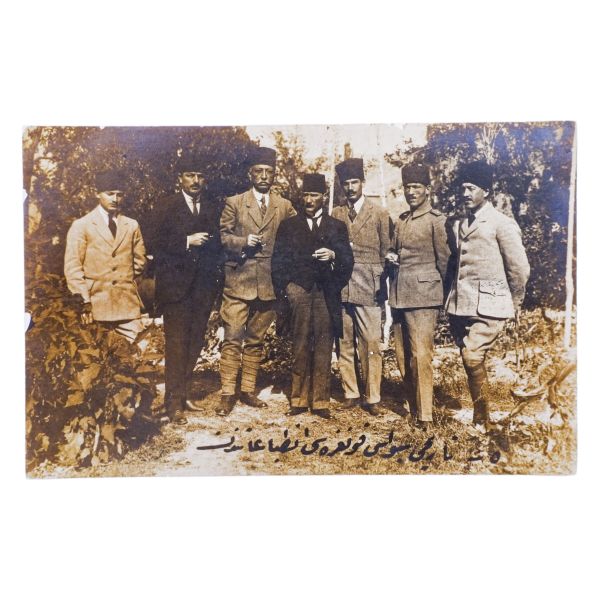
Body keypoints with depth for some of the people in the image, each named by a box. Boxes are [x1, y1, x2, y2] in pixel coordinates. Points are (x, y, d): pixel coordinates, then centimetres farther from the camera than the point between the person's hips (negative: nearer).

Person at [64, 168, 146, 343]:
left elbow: (139, 260, 21)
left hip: (127, 303, 2)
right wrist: (84, 302, -9)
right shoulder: (81, 225, 3)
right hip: (95, 302, -2)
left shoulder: (132, 225, 13)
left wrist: (125, 281, 13)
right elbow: (73, 267, -3)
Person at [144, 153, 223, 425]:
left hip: (203, 287, 4)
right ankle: (174, 402, 4)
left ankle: (184, 392, 22)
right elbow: (154, 243, -4)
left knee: (195, 342, 8)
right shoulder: (165, 206, 4)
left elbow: (220, 243, 14)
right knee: (176, 344, -3)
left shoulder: (214, 208, 14)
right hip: (175, 285, -3)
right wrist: (187, 242, -12)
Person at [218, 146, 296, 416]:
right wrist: (243, 242, -14)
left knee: (256, 340, 10)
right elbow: (222, 235, 3)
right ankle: (228, 393, 4)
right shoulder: (234, 203, 6)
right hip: (238, 280, -2)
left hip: (268, 282, 2)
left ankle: (248, 390, 21)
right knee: (232, 338, -4)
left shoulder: (285, 207, 10)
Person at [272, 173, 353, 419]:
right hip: (299, 292, 0)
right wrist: (285, 286, -6)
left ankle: (320, 401, 7)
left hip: (327, 294, 1)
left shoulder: (337, 226, 16)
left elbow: (348, 260, 8)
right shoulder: (289, 225, 15)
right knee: (300, 347, -1)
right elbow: (279, 260, 8)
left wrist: (334, 255, -12)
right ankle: (299, 399, 8)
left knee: (324, 348, -1)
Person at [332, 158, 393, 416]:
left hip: (369, 287, -3)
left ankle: (372, 397, 6)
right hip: (341, 286, 3)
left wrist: (382, 285, -1)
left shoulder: (379, 213, 6)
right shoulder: (336, 214, 13)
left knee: (371, 345, -3)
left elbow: (386, 252, 5)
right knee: (345, 344, 7)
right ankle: (350, 393, 18)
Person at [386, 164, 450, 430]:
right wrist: (390, 257, 3)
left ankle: (424, 415, 1)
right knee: (402, 355, 11)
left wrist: (438, 293, 3)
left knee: (421, 355, -7)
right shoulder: (401, 220, 16)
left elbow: (444, 260, -3)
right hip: (398, 296, 7)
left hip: (422, 297, -7)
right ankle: (413, 404, 26)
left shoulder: (436, 220, -5)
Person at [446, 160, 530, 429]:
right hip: (459, 305, 6)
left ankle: (481, 421, 0)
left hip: (488, 306, -6)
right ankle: (481, 413, 28)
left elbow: (520, 269, -3)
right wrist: (451, 295, 15)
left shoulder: (501, 223, -5)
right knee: (472, 362, 13)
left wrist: (513, 305, 5)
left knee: (472, 358, -16)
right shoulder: (456, 224, 13)